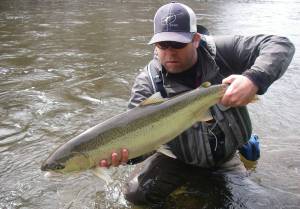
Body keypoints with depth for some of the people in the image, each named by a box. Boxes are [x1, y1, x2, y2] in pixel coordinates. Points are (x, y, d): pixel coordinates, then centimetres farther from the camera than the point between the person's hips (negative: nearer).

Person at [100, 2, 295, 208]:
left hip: (225, 156, 1)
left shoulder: (220, 51, -18)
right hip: (177, 158, -1)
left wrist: (255, 79, -42)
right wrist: (124, 149, -52)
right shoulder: (148, 82, -18)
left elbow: (280, 45, -21)